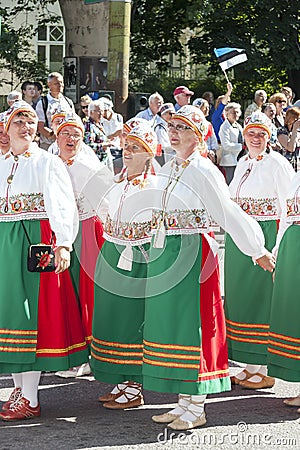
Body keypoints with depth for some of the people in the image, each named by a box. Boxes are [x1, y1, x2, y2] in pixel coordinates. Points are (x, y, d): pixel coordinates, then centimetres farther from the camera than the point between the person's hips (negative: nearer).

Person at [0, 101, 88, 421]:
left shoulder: (47, 163, -2)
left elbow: (62, 206, -12)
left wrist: (63, 245, -25)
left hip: (35, 243, -6)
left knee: (32, 308, -7)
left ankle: (30, 399, -3)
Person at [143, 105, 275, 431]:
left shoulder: (204, 171, -9)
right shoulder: (167, 170, 14)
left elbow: (228, 213, -10)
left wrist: (258, 251, -8)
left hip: (192, 254, -8)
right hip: (164, 254, 8)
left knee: (190, 324, -5)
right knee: (171, 323, 9)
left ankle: (196, 409, 3)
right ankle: (183, 404, 17)